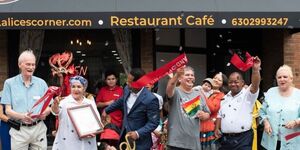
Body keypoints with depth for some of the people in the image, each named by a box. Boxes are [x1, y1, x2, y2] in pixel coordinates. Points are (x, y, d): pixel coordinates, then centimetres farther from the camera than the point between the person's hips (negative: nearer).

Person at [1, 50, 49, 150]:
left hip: (39, 128, 2)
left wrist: (45, 113, -16)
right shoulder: (9, 83, 0)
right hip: (19, 130, -2)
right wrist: (21, 116, -23)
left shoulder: (41, 83, 6)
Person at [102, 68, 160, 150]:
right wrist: (106, 110, 33)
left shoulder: (150, 99, -25)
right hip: (125, 135, 7)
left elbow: (153, 122, -19)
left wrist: (138, 133, -27)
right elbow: (120, 101, 20)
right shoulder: (127, 89, -2)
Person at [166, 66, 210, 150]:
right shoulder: (175, 92, -3)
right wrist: (177, 74, -47)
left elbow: (207, 114, 21)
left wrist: (204, 115, -4)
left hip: (194, 142, 5)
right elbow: (169, 88, -28)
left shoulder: (199, 95, 13)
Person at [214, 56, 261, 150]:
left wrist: (255, 69, -37)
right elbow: (220, 114, 21)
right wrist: (217, 128, 6)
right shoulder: (225, 98, 16)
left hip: (243, 138, -5)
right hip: (225, 138, 6)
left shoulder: (247, 94, -3)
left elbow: (255, 85, -22)